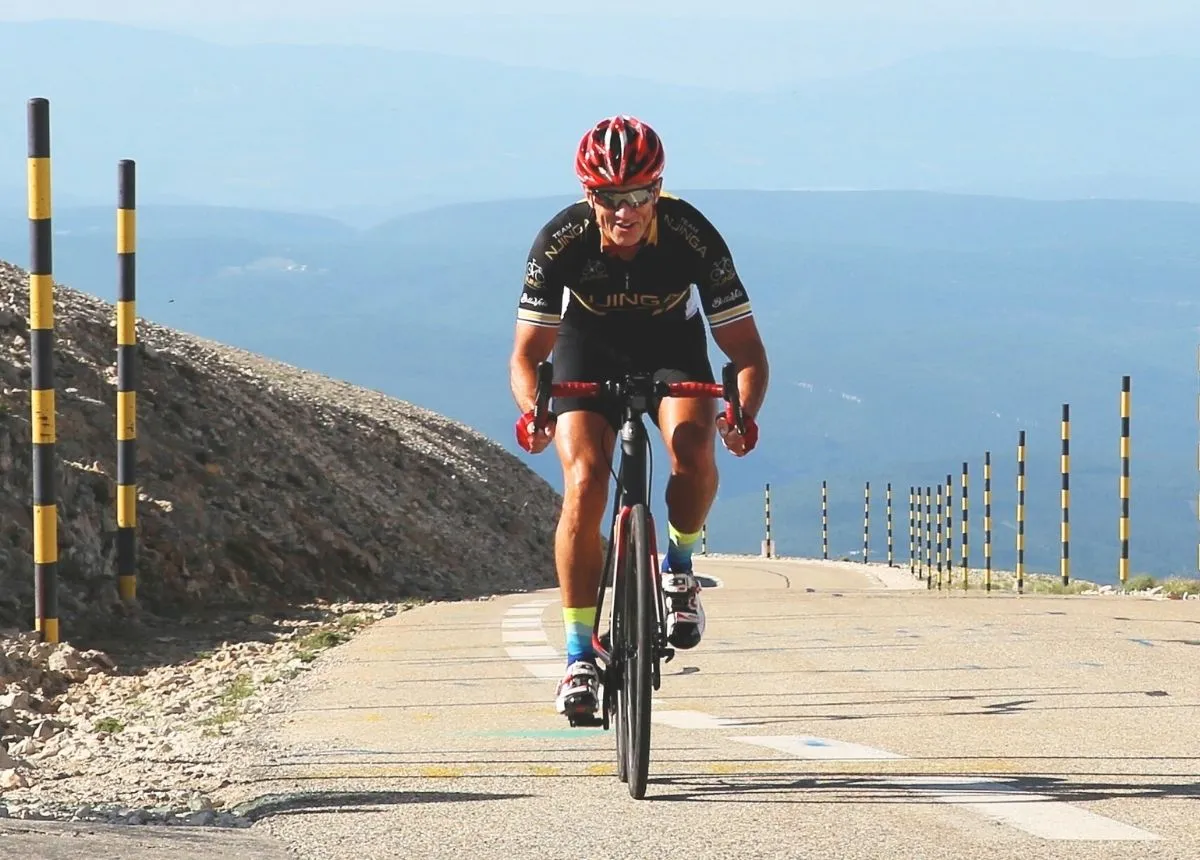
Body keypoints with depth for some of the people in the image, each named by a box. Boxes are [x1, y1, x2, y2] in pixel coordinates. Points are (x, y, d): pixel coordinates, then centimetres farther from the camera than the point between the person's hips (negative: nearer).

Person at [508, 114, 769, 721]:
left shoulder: (692, 237, -30)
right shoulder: (561, 242, -28)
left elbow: (745, 349, -25)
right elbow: (526, 354, -22)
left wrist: (744, 413, -45)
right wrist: (532, 410, -44)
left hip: (671, 348, 0)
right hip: (589, 352, 0)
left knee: (694, 449, -30)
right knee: (584, 484, -22)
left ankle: (678, 565, 0)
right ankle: (579, 655, -13)